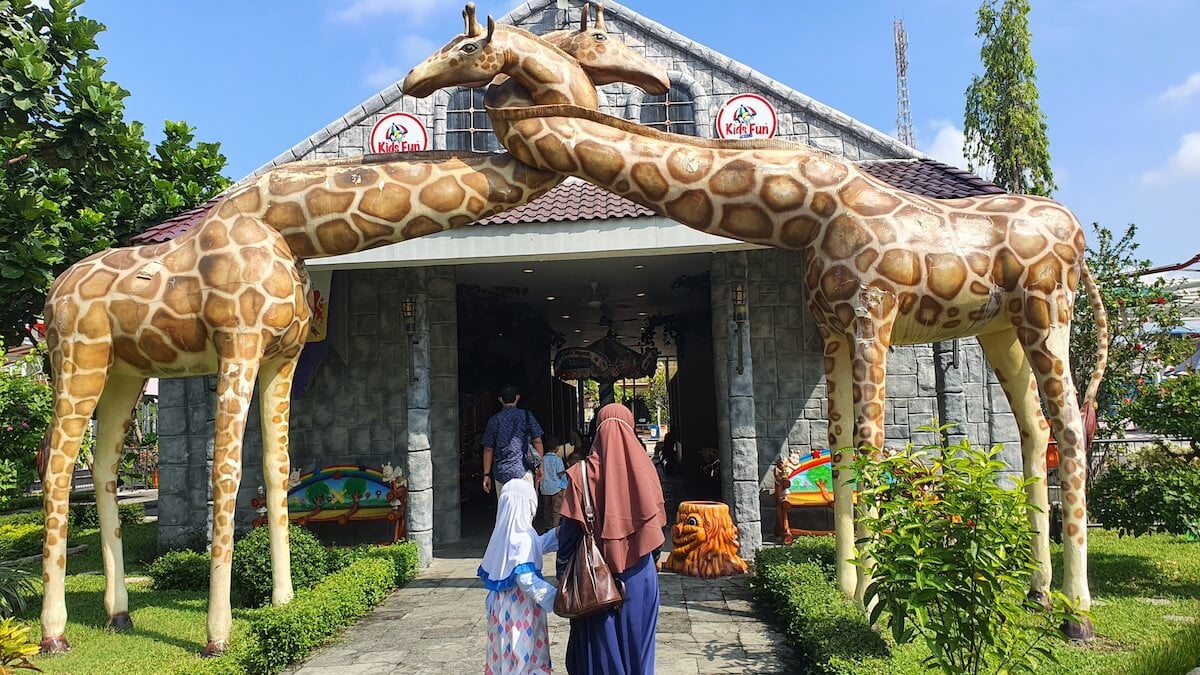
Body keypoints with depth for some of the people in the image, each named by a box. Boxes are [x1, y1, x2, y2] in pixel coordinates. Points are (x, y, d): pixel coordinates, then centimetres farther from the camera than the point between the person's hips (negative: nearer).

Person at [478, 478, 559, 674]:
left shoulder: (504, 533, 4)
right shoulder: (522, 538, -23)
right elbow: (527, 579, -29)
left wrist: (558, 533, 18)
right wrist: (556, 597, -29)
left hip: (503, 604, 9)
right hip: (520, 608, -9)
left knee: (505, 654, 18)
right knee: (524, 655, 2)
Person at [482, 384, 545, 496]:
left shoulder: (494, 420, 5)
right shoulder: (526, 416, 1)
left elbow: (488, 449, 5)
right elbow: (537, 441, 0)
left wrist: (486, 474, 10)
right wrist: (539, 464, 10)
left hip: (500, 473, 2)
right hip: (522, 470, -2)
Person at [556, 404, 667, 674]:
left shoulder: (583, 472, -10)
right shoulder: (643, 467, -5)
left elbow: (570, 528, -10)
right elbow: (656, 521, 2)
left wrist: (563, 573, 0)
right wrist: (654, 558, 18)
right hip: (639, 574, 2)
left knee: (600, 641, 11)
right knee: (636, 638, 15)